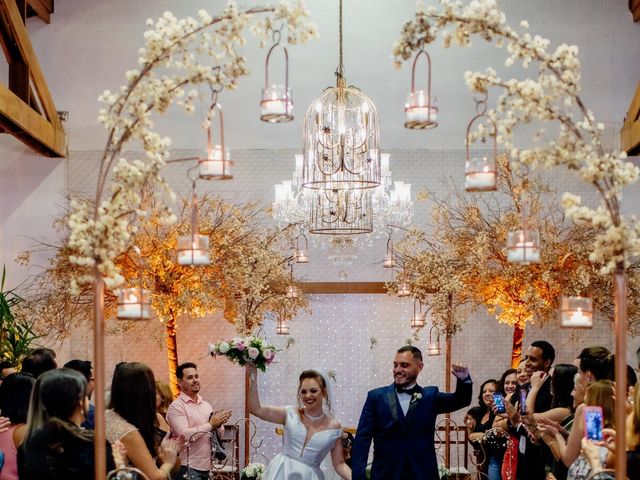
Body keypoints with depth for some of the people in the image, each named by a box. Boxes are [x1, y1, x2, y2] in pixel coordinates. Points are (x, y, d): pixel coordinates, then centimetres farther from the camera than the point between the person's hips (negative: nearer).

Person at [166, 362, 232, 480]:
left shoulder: (207, 405, 12)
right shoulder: (176, 406, -8)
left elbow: (220, 433, 15)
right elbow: (184, 435, -20)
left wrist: (218, 425, -6)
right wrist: (210, 424, -16)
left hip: (208, 467, 6)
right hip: (188, 469, -6)